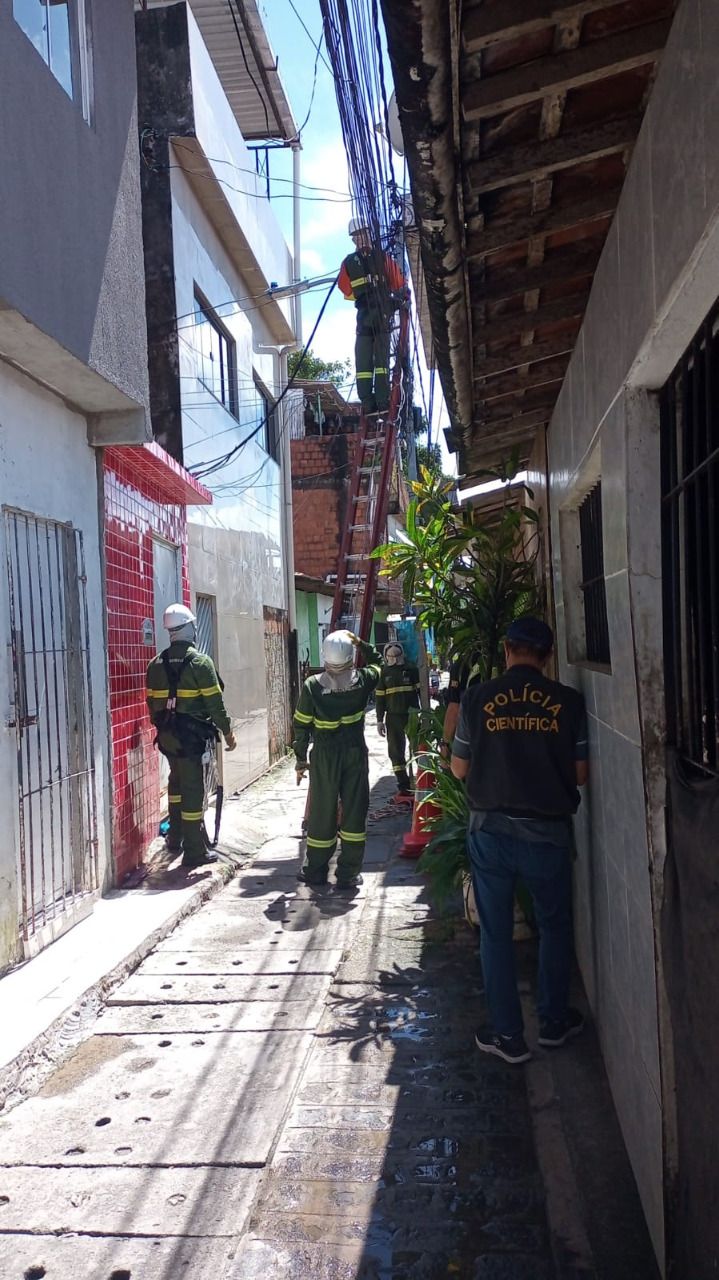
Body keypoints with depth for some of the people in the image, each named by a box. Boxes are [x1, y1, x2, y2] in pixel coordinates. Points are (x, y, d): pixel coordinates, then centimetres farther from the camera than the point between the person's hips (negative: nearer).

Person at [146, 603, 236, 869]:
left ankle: (176, 837, 34)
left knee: (177, 781, 24)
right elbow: (215, 701, -12)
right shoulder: (200, 661, -12)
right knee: (193, 788, -2)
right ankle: (194, 851, 2)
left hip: (166, 734, 7)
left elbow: (152, 701, 12)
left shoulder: (156, 664, 7)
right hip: (191, 734, -6)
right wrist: (227, 731, -3)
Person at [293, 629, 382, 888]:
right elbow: (377, 662, 18)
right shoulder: (362, 680, -5)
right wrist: (359, 643, 15)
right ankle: (349, 873, 10)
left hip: (324, 755, 0)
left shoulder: (312, 685, -8)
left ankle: (316, 871, 19)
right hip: (355, 752, 0)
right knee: (354, 810, 7)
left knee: (322, 811, 10)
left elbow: (302, 725, -2)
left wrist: (300, 757, 7)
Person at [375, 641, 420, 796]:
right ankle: (404, 785, 13)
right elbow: (380, 697, 8)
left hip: (412, 715, -2)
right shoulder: (384, 673, 7)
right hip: (393, 718, 2)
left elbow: (421, 690, 2)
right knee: (396, 751, 5)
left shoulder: (411, 670, 1)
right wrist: (380, 720, 5)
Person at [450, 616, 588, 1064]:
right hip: (548, 832, 0)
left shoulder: (478, 698, -6)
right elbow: (581, 774, -2)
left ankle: (509, 1035, 21)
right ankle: (554, 1022, 33)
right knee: (555, 926, 21)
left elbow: (459, 768, 1)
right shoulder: (569, 701, -7)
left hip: (491, 831, 0)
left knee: (496, 933, 13)